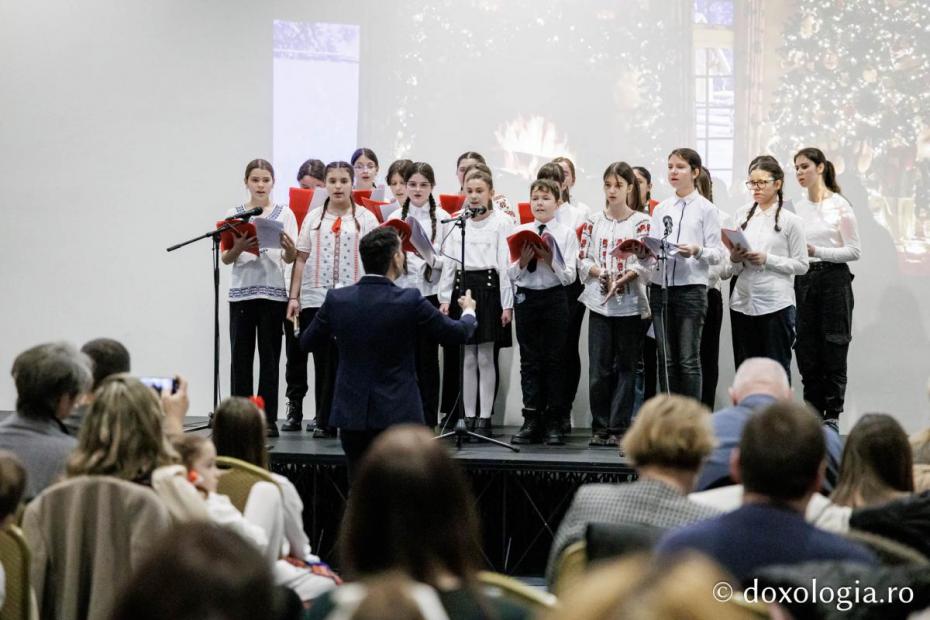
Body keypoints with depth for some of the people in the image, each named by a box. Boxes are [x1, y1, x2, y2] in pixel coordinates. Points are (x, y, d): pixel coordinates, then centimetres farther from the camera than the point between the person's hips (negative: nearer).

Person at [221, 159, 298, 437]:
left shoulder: (284, 214, 5)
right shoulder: (234, 214, 7)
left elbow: (290, 259, 0)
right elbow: (225, 259, 4)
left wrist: (288, 245, -23)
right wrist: (238, 248, -18)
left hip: (272, 292, -1)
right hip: (241, 292, 1)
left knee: (269, 358, 0)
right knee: (241, 356, 1)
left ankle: (268, 419, 3)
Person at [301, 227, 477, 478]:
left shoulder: (337, 299, -4)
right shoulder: (410, 301, -13)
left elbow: (307, 342, 11)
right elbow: (458, 333, 1)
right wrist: (469, 312, 24)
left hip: (351, 414, 3)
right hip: (398, 414, -3)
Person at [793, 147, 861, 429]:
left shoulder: (840, 205, -5)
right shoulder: (796, 208, 10)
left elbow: (854, 251, -8)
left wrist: (816, 251, -16)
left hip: (833, 279, -5)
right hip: (803, 281, 5)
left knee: (833, 353, -3)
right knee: (807, 353, 5)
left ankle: (832, 416, 3)